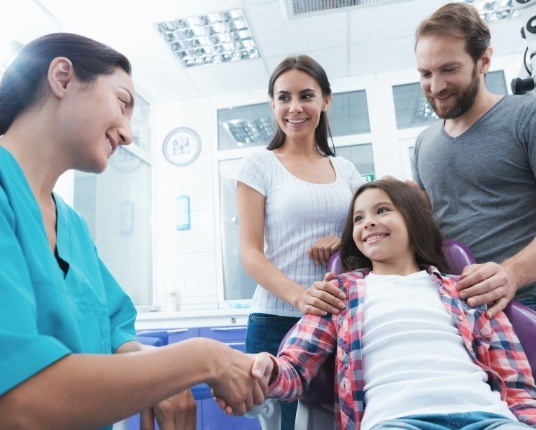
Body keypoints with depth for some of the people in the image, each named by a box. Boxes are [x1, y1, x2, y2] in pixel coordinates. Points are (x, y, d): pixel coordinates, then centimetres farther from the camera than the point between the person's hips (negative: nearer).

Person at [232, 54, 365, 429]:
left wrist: (347, 241, -9)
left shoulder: (346, 170, 11)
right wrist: (299, 296, -24)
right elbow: (250, 253, -7)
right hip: (279, 319, -3)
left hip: (341, 318, 4)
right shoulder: (260, 165, 0)